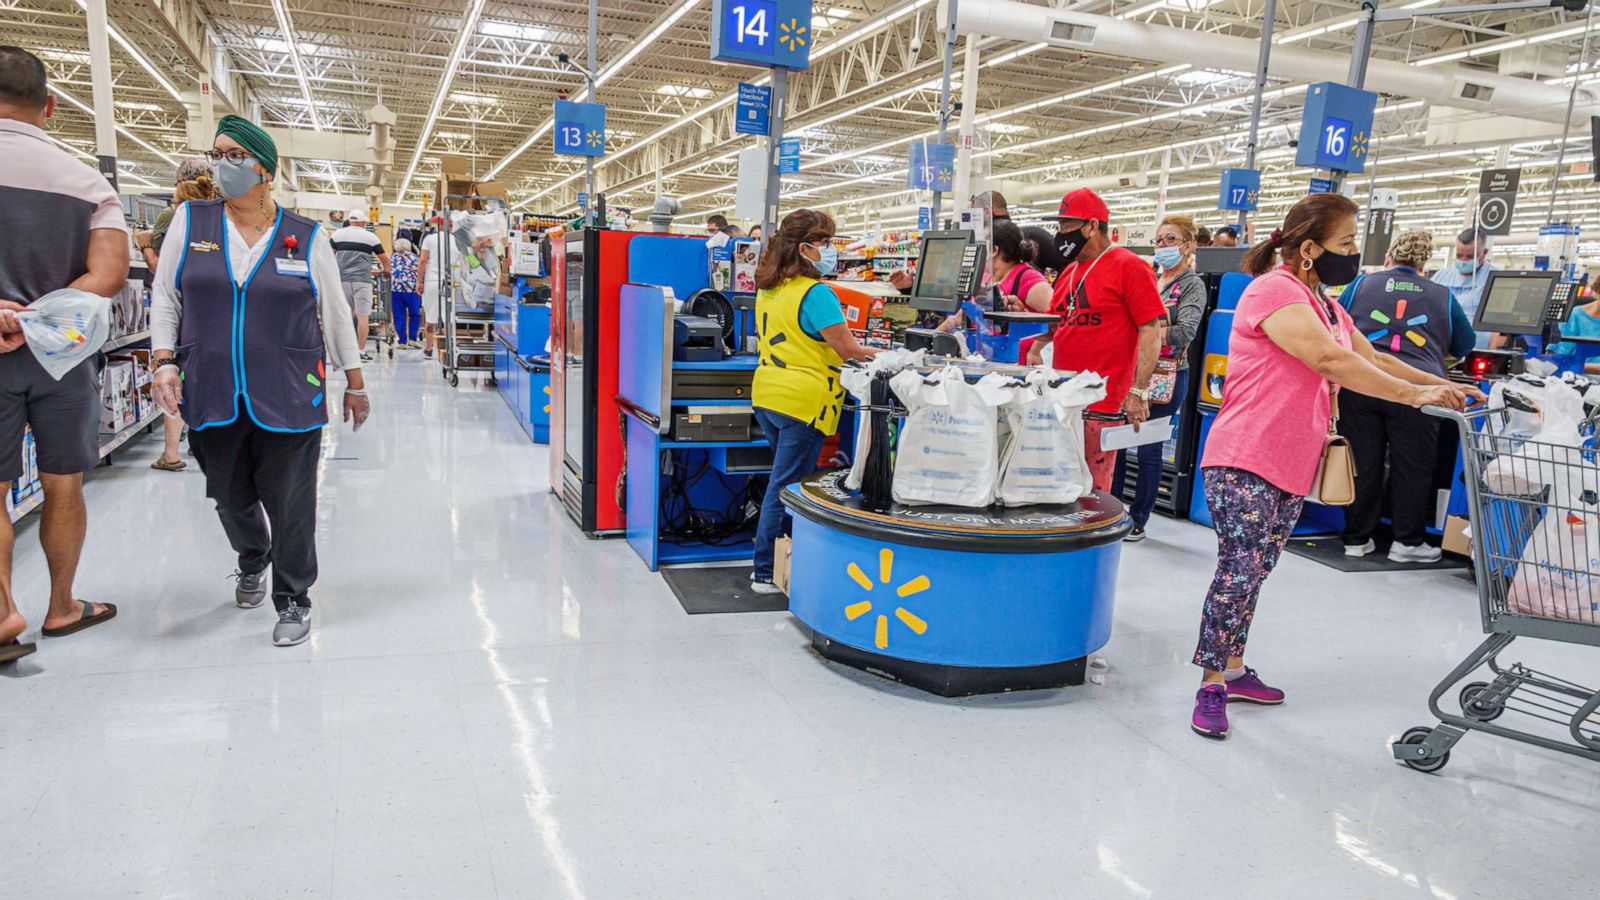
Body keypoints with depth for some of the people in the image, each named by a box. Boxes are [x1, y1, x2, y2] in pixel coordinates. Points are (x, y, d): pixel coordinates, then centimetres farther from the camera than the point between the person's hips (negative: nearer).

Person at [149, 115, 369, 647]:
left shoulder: (307, 237, 2)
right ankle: (252, 563, 45)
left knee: (290, 505, 1)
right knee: (231, 497, 15)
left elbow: (336, 314, 7)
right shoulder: (190, 221, 7)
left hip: (289, 398, -2)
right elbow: (165, 298, 10)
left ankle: (293, 599, 19)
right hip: (212, 397, 2)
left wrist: (355, 384, 9)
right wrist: (164, 362, -2)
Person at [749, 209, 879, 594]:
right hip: (802, 400, -9)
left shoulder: (768, 288, 11)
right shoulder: (816, 293, -15)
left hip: (766, 392, 9)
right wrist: (877, 355, 1)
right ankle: (767, 573, 7)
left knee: (785, 479, 19)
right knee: (787, 486, -1)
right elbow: (847, 349, -15)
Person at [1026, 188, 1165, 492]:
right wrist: (1036, 348, 7)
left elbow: (1150, 330, -10)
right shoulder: (1069, 271, 17)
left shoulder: (1129, 266, -6)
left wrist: (1139, 391, -15)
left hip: (1101, 405, -7)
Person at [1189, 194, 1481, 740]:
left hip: (1292, 466, 9)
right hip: (1244, 463, -9)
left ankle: (1234, 669, 23)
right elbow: (1332, 361, -22)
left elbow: (1373, 360, 23)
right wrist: (1415, 395, -17)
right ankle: (1212, 687, 0)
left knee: (1255, 573, 13)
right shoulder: (1275, 291, -13)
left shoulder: (1323, 304, 19)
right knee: (1237, 571, -10)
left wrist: (1444, 387, 11)